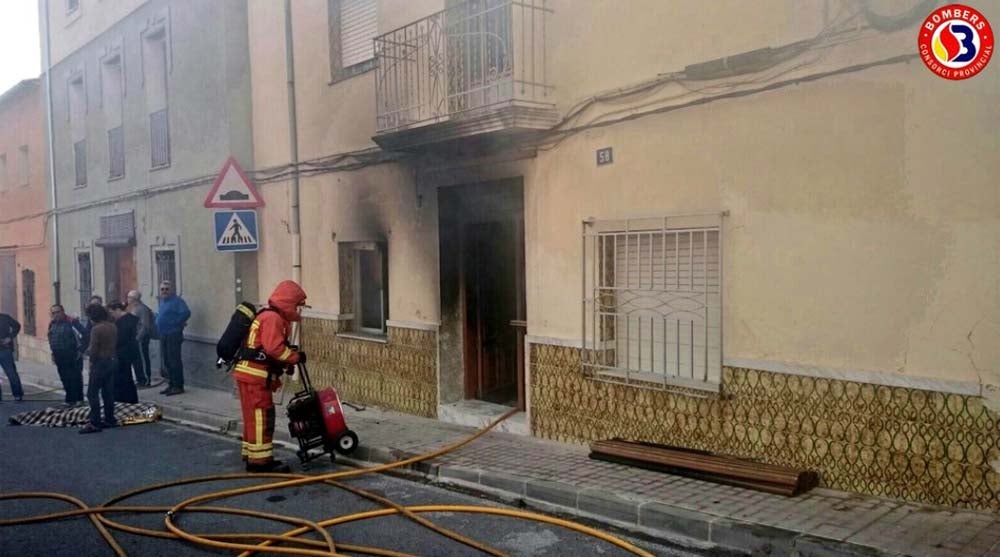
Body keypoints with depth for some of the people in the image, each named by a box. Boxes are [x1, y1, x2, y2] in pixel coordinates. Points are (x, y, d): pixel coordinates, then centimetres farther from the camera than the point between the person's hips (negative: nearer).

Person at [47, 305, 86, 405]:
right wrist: (53, 353, 17)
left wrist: (81, 349, -13)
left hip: (72, 356, -7)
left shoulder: (72, 322, -12)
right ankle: (70, 399, 18)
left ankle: (78, 399, 6)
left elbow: (85, 335, -14)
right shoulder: (52, 324, 10)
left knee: (75, 378, -1)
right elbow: (51, 339, 22)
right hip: (59, 357, 7)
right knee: (65, 379, 10)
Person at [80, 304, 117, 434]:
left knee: (92, 394, -3)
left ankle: (94, 423, -6)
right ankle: (109, 420, 16)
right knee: (108, 392, 12)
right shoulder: (113, 326, 5)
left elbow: (93, 350, -18)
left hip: (100, 362, -8)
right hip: (111, 361, 8)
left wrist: (89, 351, -1)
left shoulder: (96, 329, -17)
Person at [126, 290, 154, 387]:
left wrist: (138, 338, -21)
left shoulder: (142, 309, -15)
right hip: (135, 338, 10)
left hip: (141, 339, -10)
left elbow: (145, 326, -20)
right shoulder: (133, 308, 15)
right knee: (135, 359, 13)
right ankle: (139, 379, 21)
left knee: (142, 359, -4)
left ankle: (146, 380, 3)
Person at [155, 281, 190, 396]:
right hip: (163, 334, 9)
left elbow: (186, 313, -23)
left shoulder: (177, 300, -12)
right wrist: (157, 320, 11)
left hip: (173, 334, -9)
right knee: (167, 361, 13)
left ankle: (178, 386, -4)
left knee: (174, 361, -8)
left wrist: (176, 323, -15)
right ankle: (172, 384, 20)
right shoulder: (162, 301, 16)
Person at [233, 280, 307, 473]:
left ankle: (252, 456, 25)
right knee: (262, 417, -6)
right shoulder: (273, 318, -14)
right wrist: (296, 357, -13)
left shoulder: (269, 317, 20)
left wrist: (285, 364, 10)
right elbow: (274, 348, -24)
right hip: (254, 375, -11)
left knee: (254, 417, 17)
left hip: (251, 374, 11)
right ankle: (261, 460, -2)